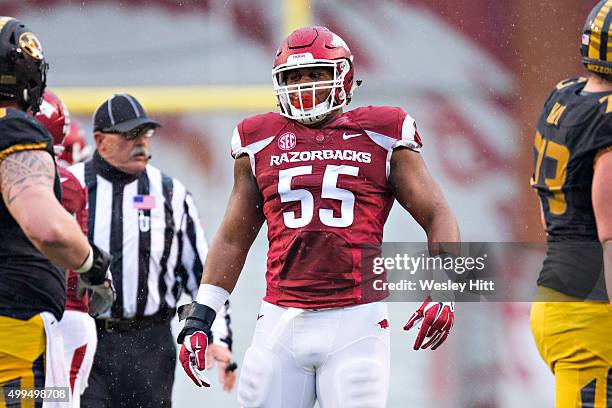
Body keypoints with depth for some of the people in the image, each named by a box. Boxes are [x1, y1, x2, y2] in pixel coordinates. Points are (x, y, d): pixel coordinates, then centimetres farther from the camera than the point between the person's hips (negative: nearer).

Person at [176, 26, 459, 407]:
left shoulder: (381, 139, 5)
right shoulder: (260, 144, 12)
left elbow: (437, 217, 6)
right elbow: (233, 240, 19)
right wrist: (200, 317, 12)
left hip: (355, 323, -2)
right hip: (281, 323, 3)